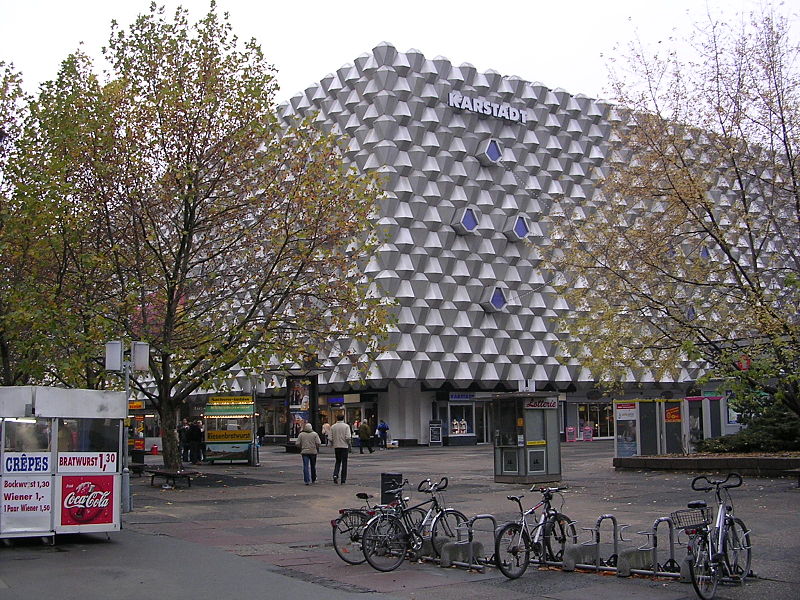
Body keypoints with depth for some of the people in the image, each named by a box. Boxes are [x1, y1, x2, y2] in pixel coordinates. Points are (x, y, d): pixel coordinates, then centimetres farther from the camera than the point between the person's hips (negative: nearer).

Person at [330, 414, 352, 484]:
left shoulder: (333, 427, 2)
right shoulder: (346, 426, -6)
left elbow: (331, 438, 0)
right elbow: (348, 437, -15)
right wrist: (348, 443, 2)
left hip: (336, 446, 3)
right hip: (344, 446, -3)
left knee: (338, 461, 16)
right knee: (344, 463, 5)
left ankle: (335, 474, -7)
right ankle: (343, 480, 5)